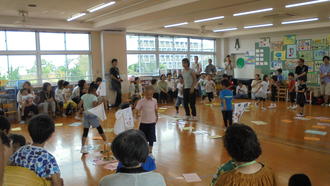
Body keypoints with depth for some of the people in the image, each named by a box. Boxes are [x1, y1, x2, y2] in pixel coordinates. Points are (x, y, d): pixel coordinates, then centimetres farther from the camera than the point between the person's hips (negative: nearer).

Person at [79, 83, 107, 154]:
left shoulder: (84, 96, 4)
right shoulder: (94, 97, -12)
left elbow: (79, 106, 1)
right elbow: (94, 106, -24)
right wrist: (99, 103, -8)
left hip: (86, 115, 4)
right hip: (93, 115, -4)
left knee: (85, 132, 7)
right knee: (100, 129, 11)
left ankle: (83, 147, 3)